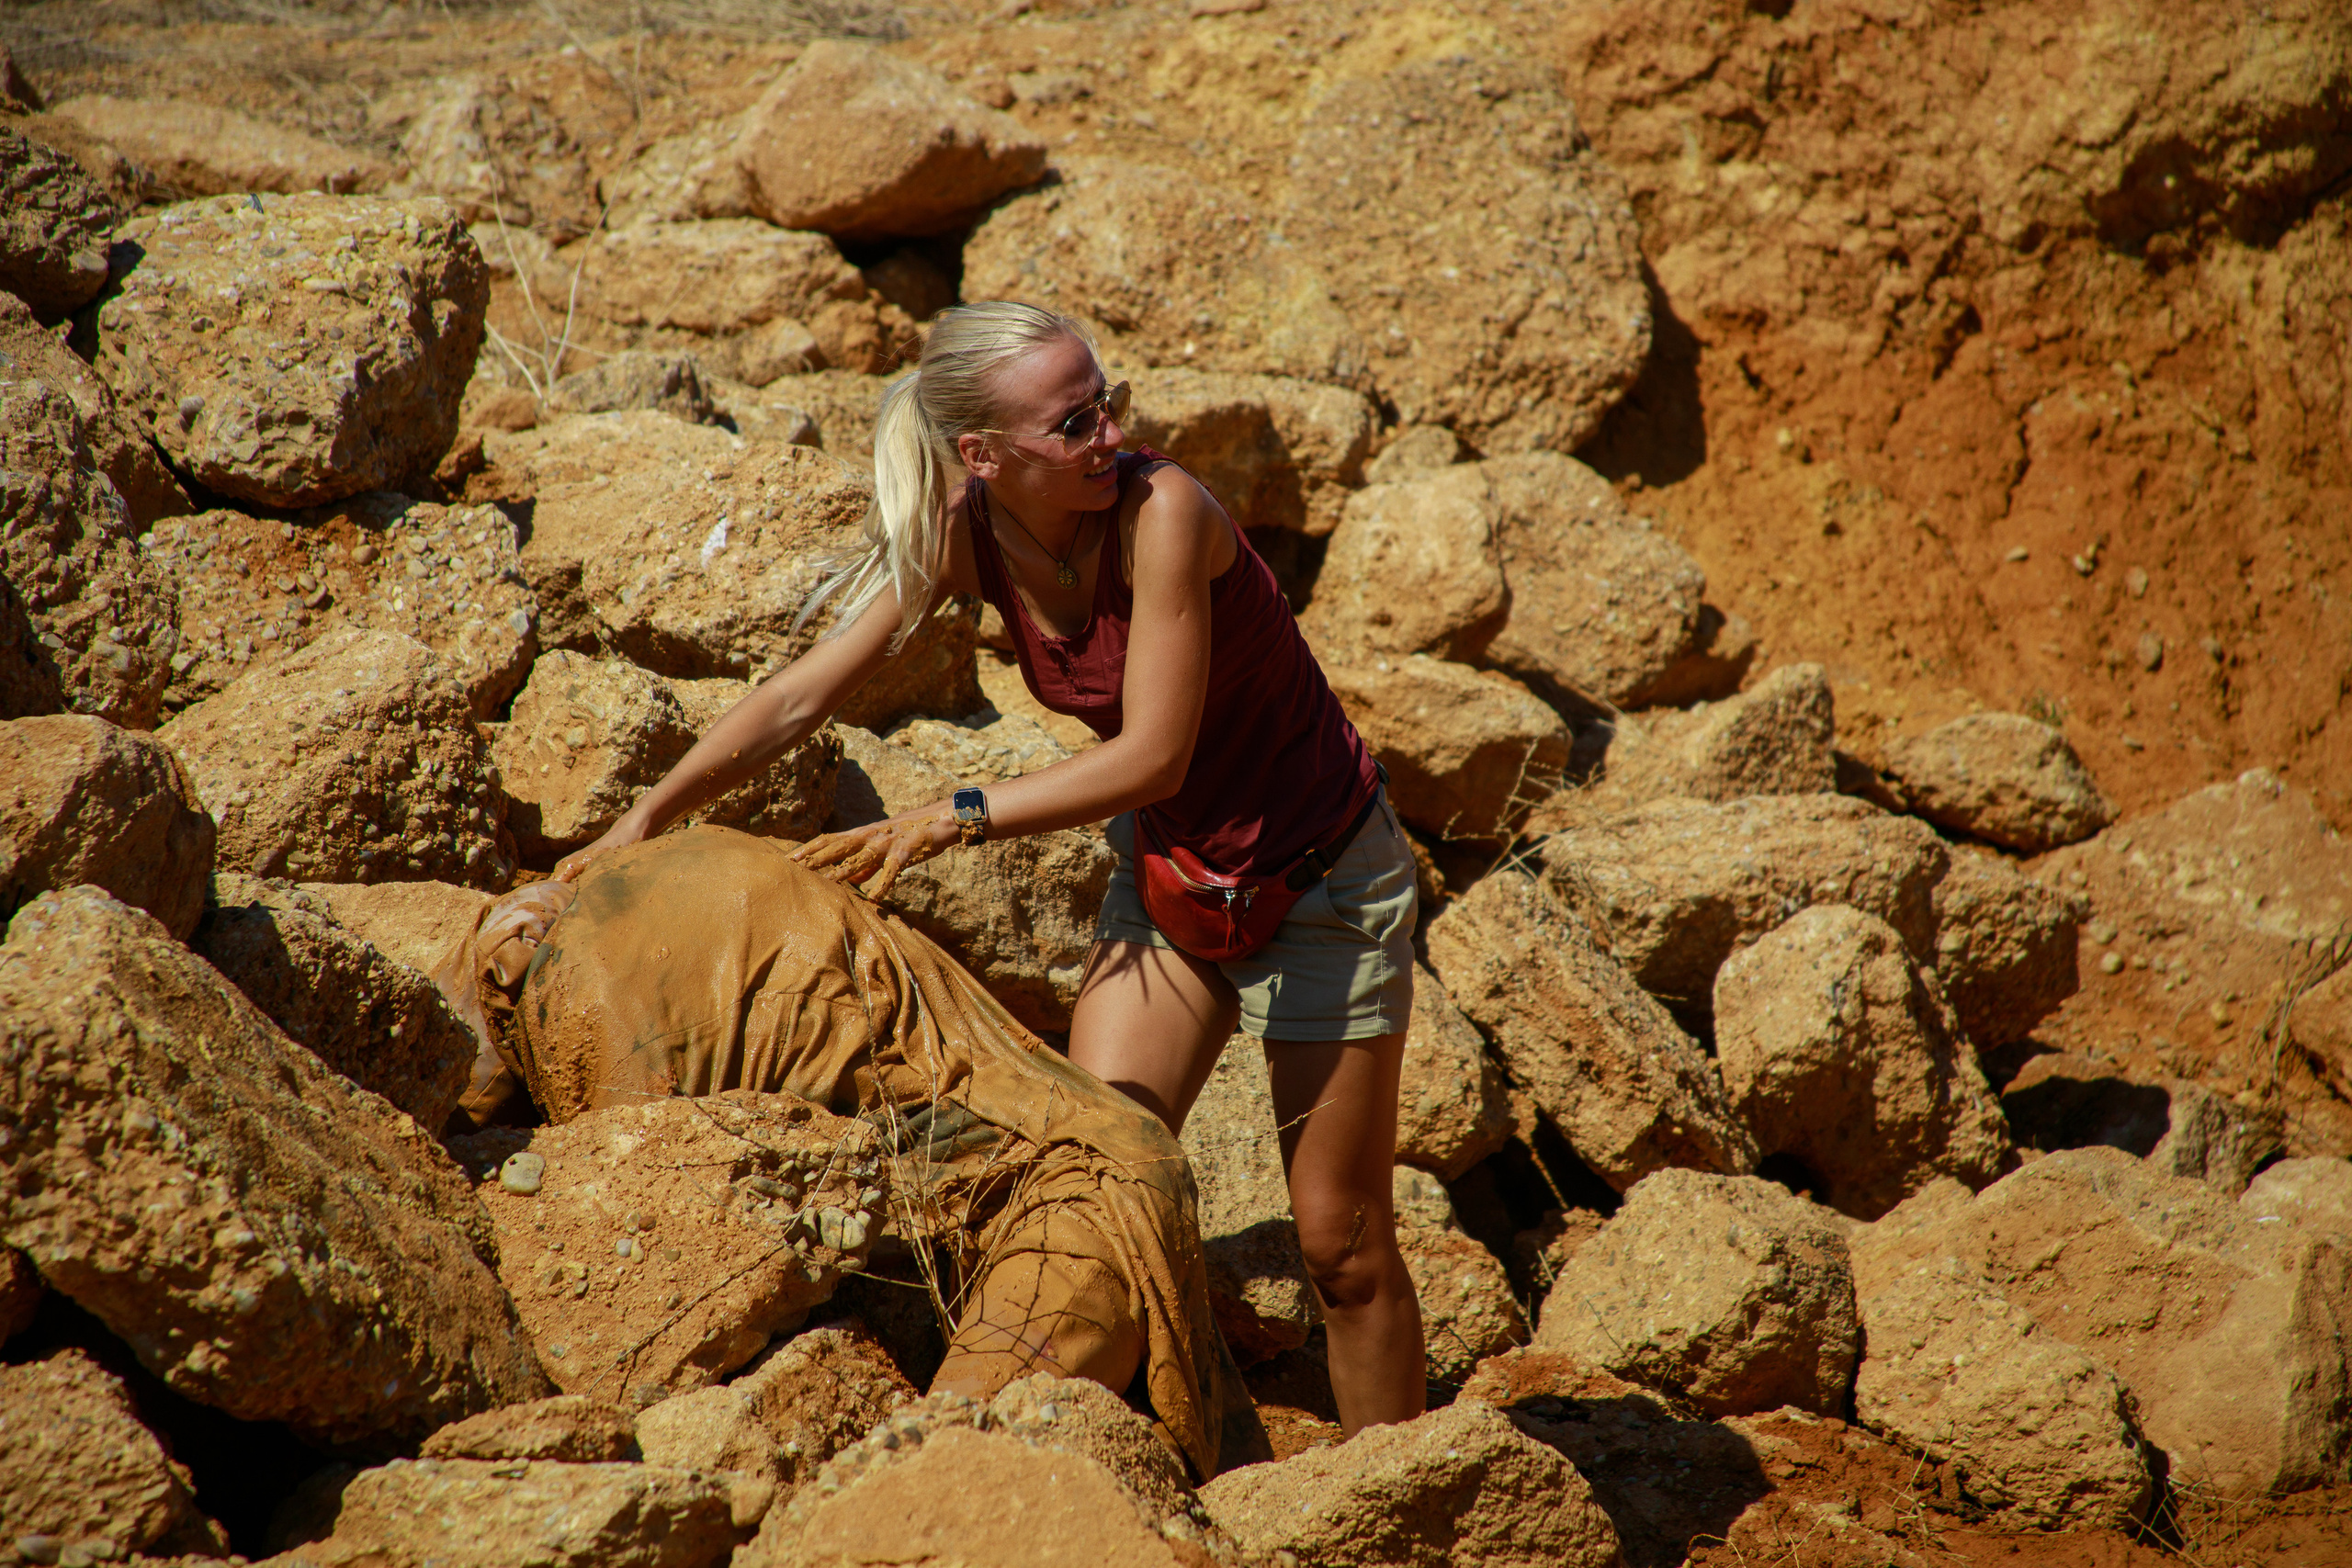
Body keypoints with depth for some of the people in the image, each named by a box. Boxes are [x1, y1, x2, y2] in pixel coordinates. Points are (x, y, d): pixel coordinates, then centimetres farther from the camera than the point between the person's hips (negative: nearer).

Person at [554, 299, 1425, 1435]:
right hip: (1165, 874, 5)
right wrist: (645, 821, -11)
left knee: (1341, 1246, 3)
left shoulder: (1161, 512, -29)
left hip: (1319, 880, -5)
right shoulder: (964, 536, -12)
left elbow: (1153, 755, -30)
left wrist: (948, 819, -32)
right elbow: (804, 695, -6)